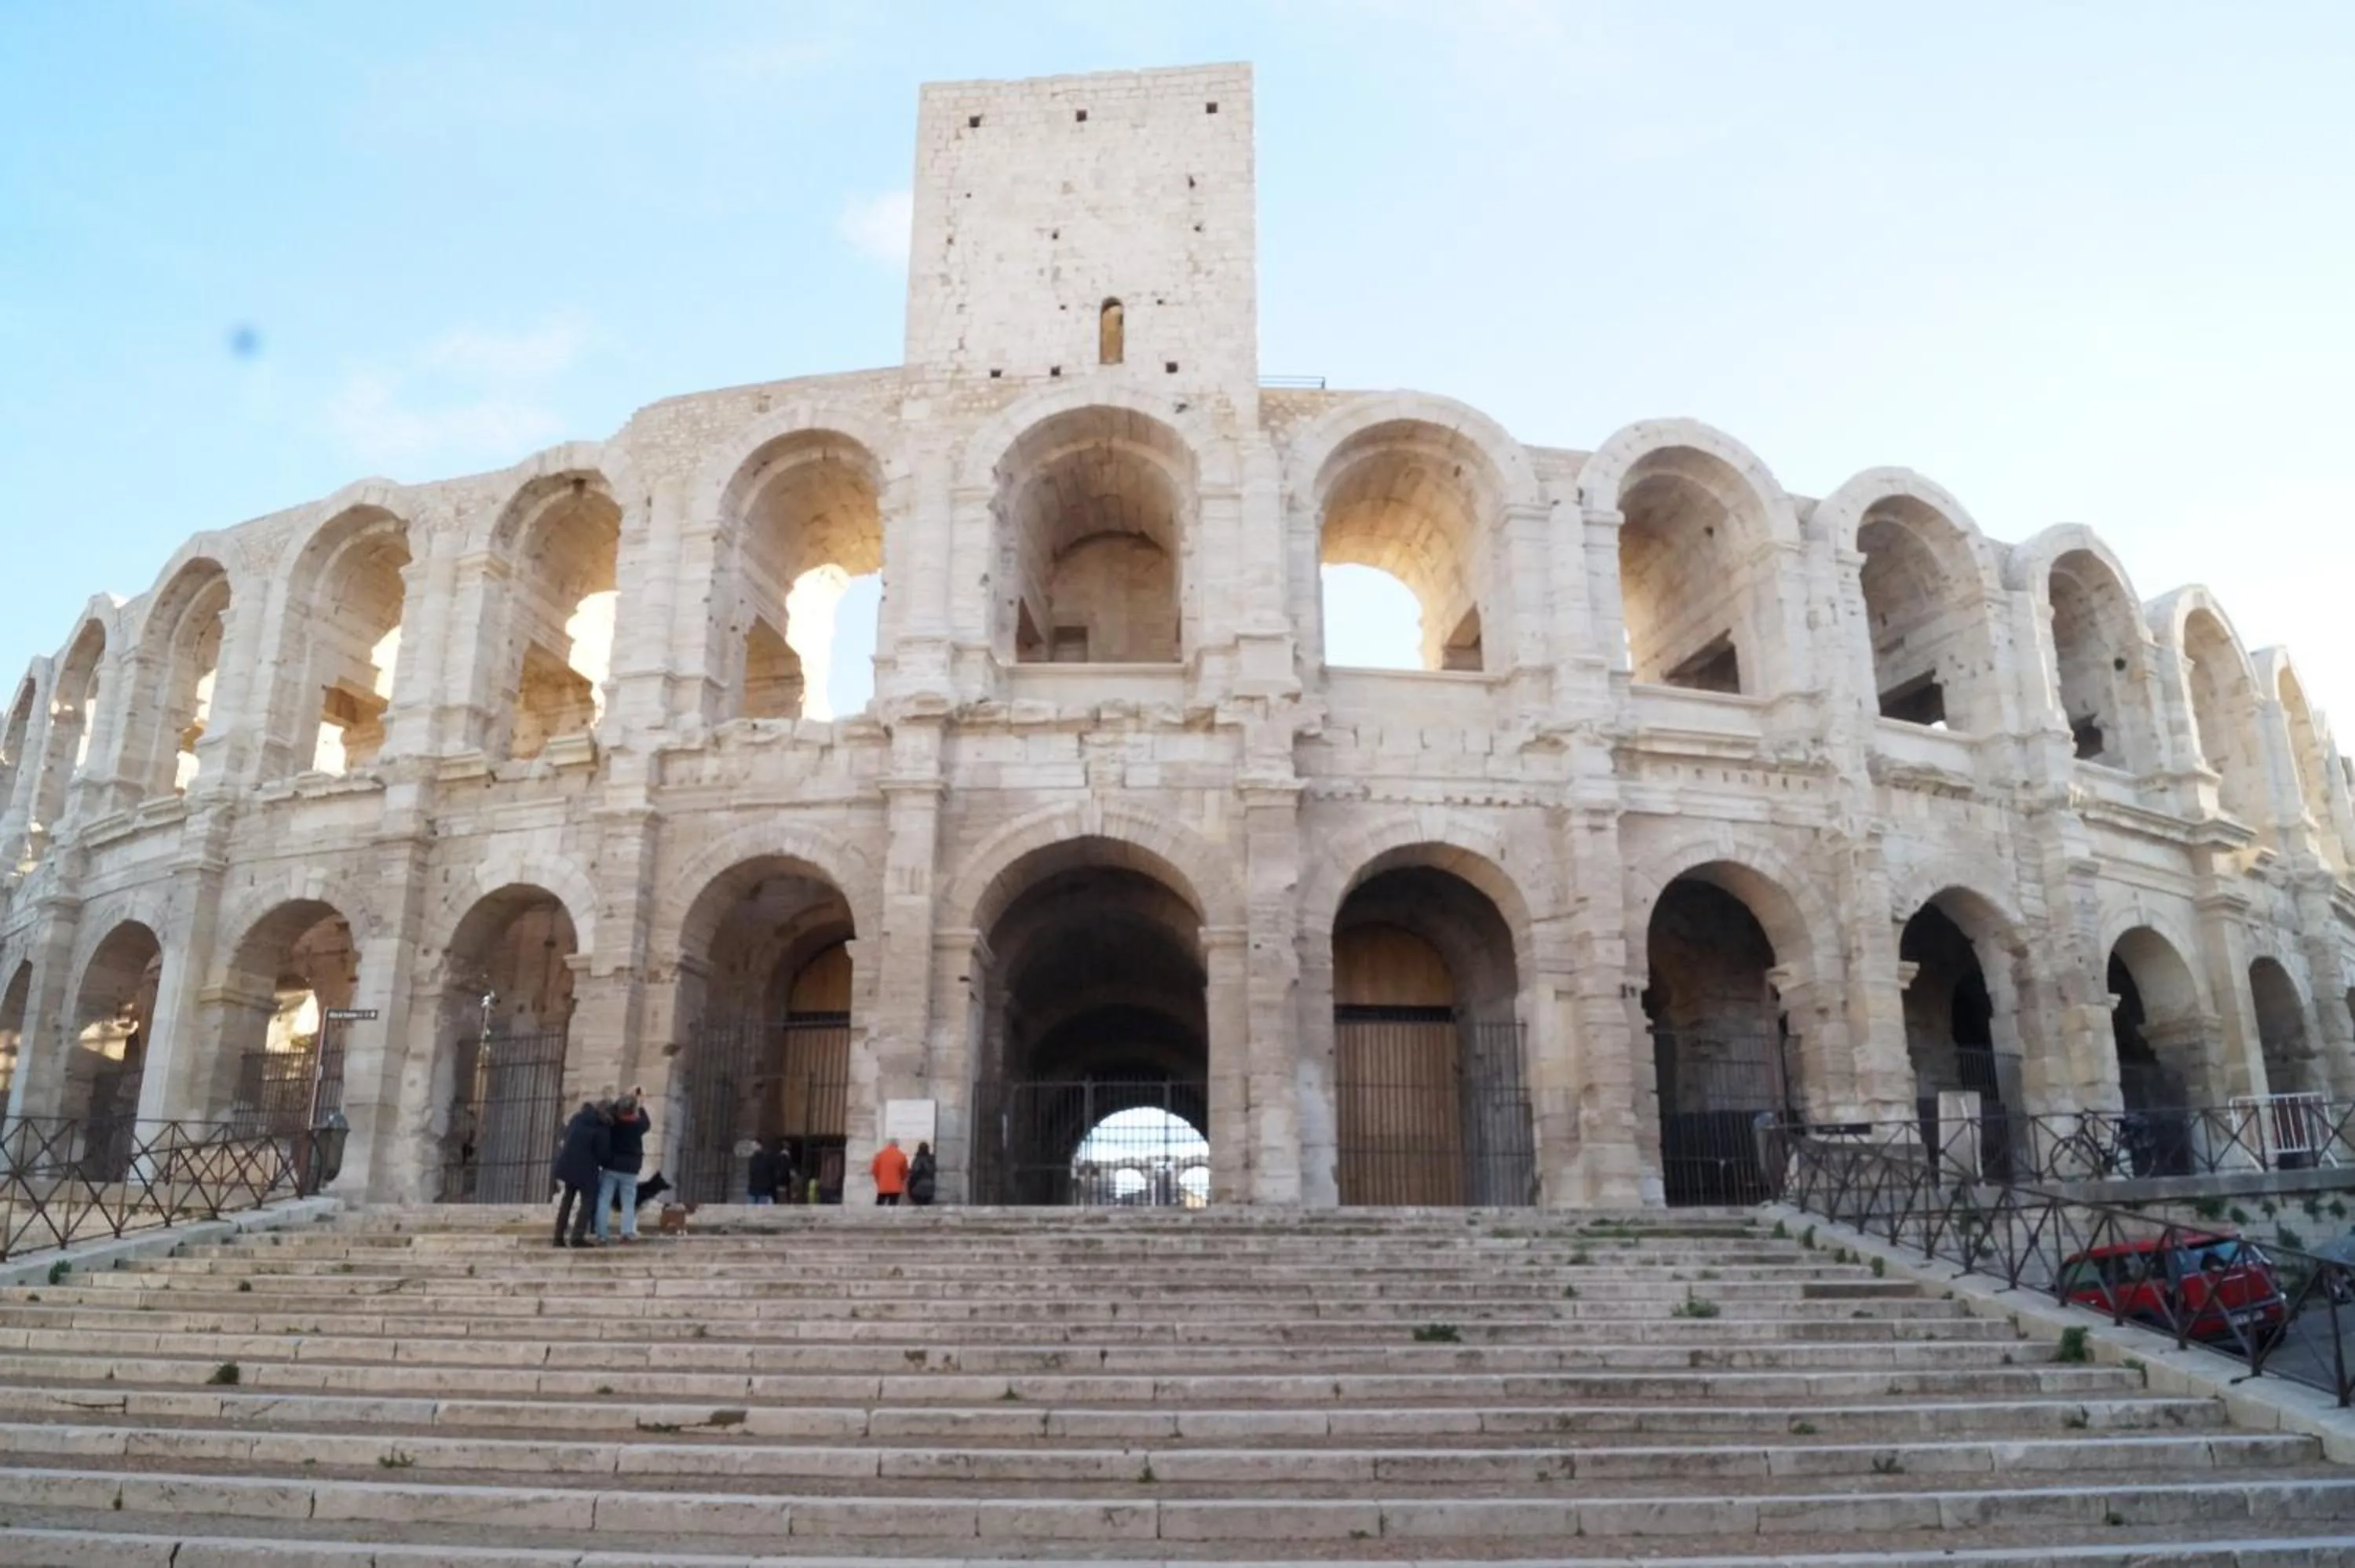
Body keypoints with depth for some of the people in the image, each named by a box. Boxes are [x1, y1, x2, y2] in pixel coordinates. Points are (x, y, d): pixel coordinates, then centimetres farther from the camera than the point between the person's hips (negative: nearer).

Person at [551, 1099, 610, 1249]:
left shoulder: (577, 1118, 4)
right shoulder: (602, 1129, -15)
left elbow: (566, 1135, 16)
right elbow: (602, 1153, -13)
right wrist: (604, 1166, 7)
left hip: (567, 1164, 6)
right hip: (586, 1168, -6)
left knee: (567, 1200, 16)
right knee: (587, 1201, 3)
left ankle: (559, 1237, 15)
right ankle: (578, 1237, -6)